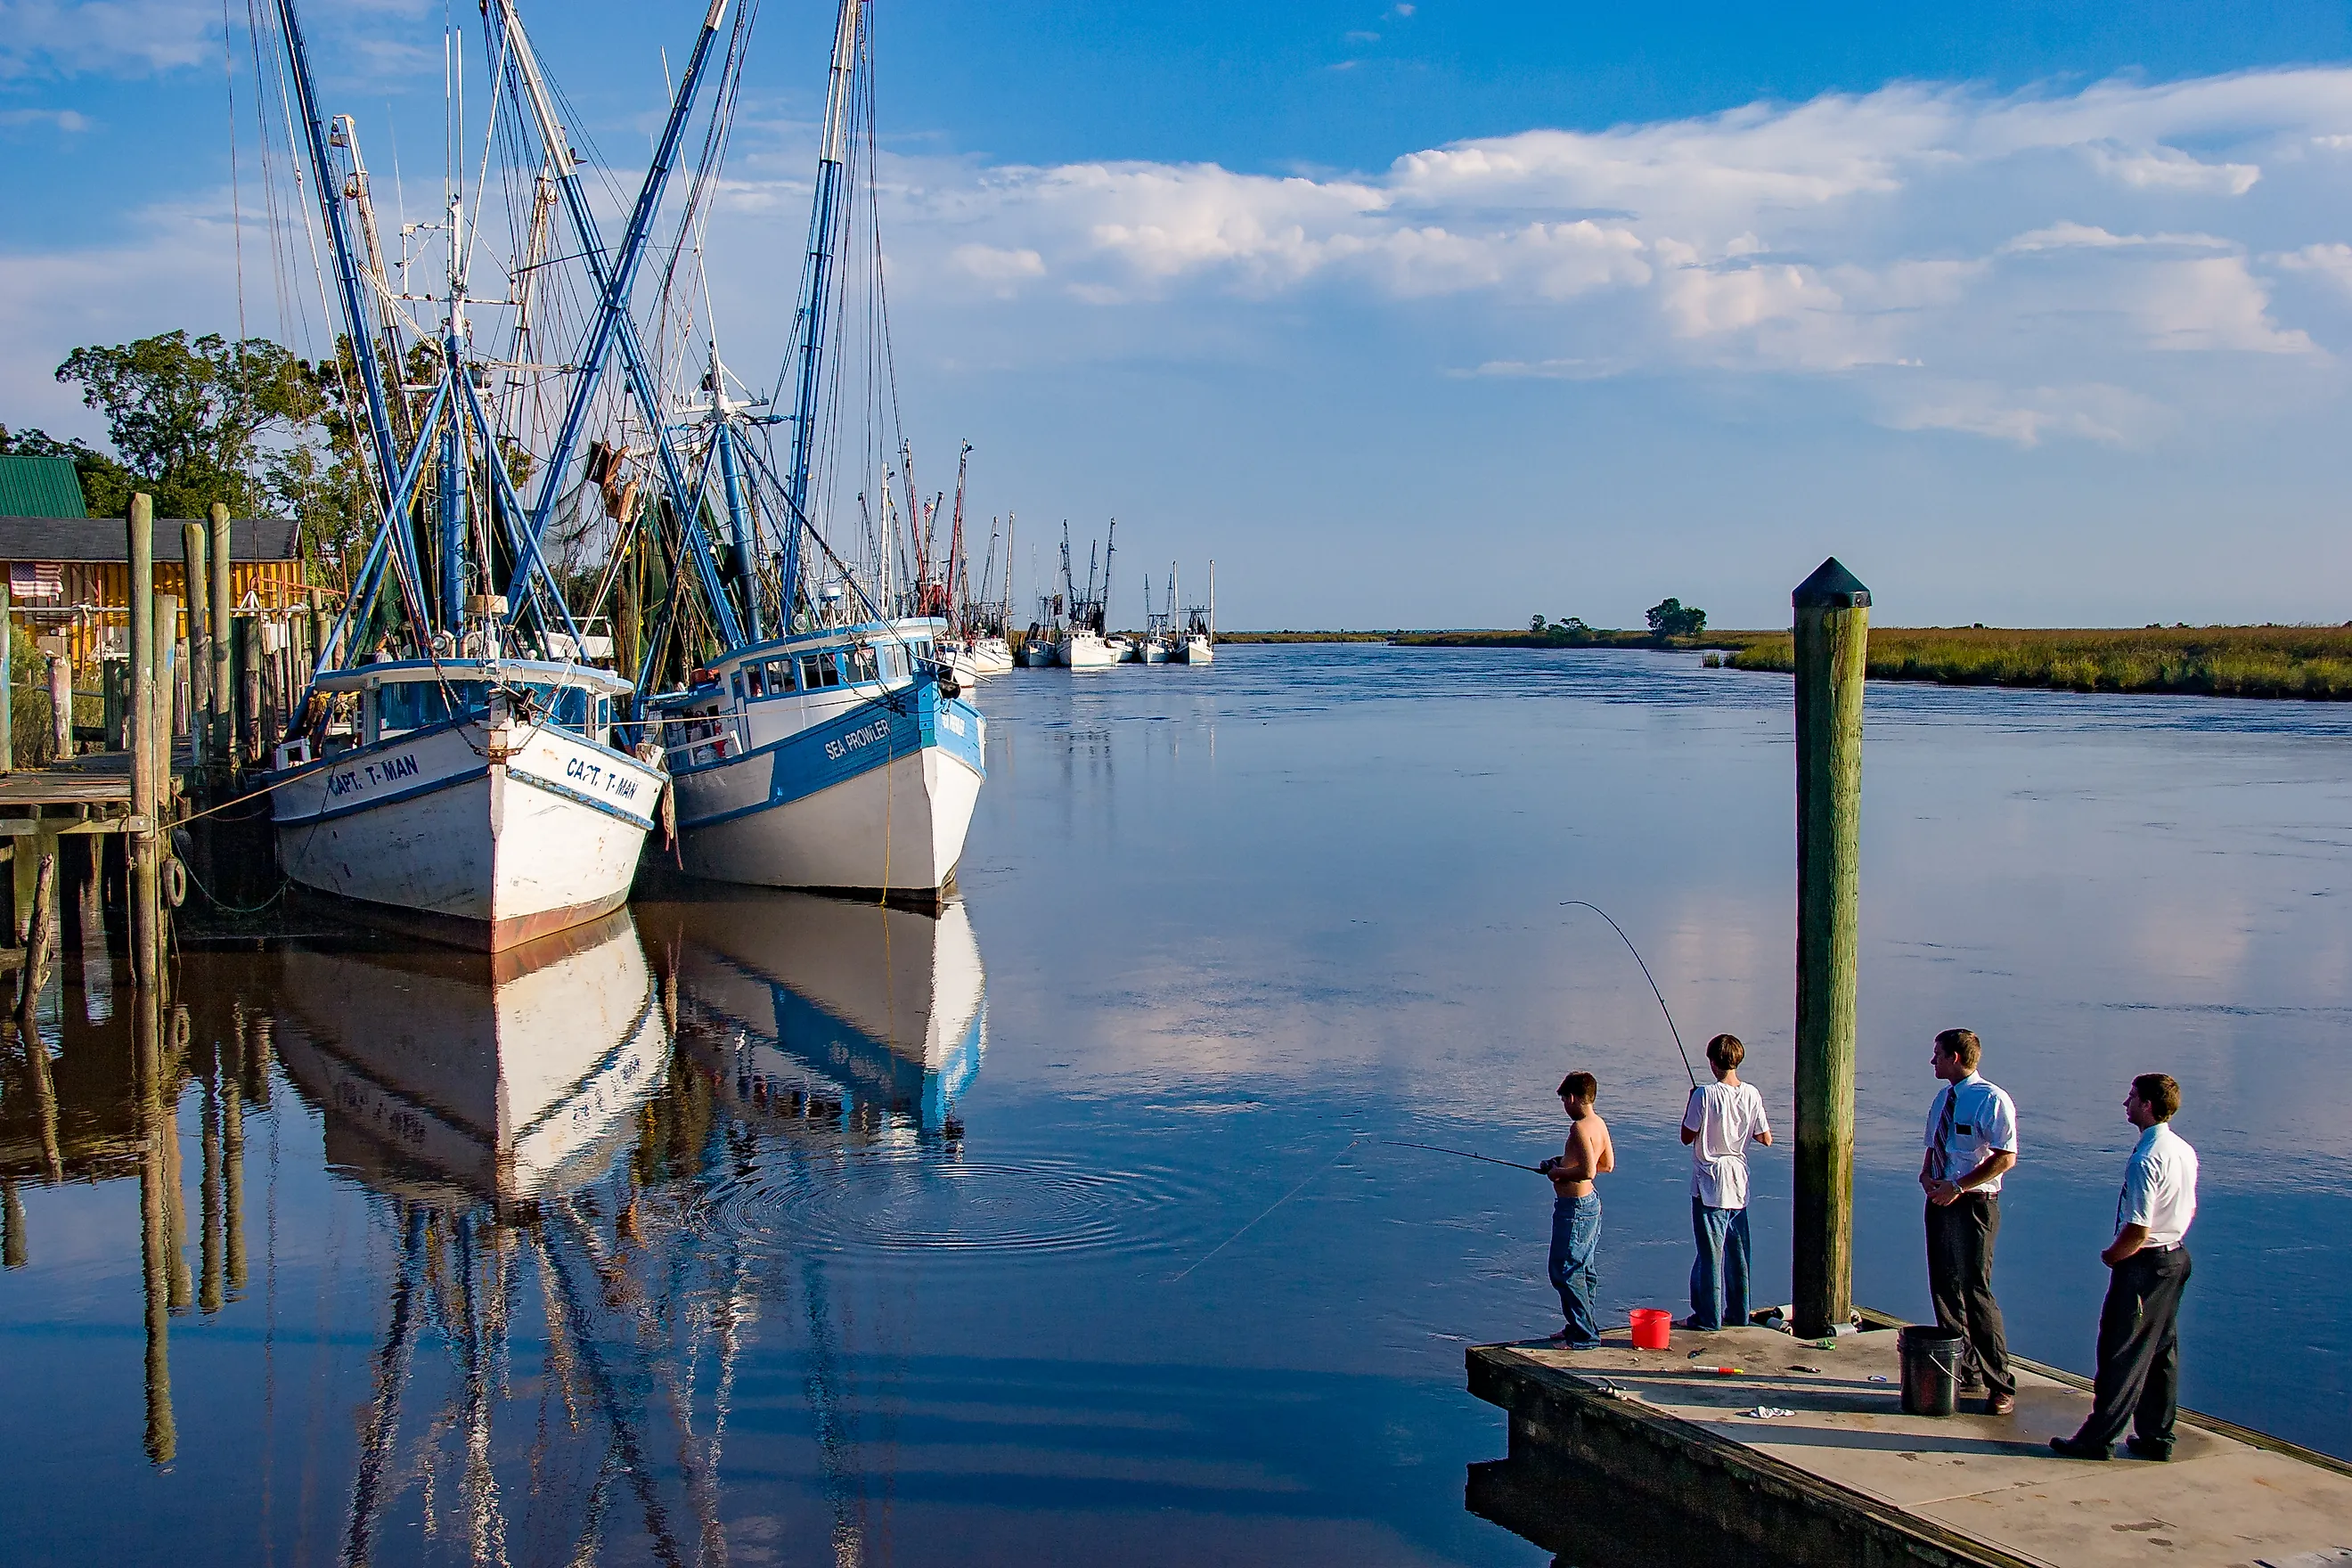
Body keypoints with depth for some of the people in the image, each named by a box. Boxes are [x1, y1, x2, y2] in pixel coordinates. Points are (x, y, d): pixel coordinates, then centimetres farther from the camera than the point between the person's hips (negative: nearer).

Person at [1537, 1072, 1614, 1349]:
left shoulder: (1580, 1127, -22)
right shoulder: (1599, 1123, 7)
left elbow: (1588, 1171, -30)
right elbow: (1608, 1164, 18)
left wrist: (1559, 1172, -14)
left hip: (1574, 1208, -10)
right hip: (1591, 1202, 10)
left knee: (1565, 1271, -3)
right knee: (1583, 1269, 18)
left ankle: (1584, 1336, -1)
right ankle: (1583, 1326, 28)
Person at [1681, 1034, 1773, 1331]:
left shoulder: (1705, 1095, -16)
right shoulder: (1751, 1094, -2)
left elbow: (1687, 1137, -8)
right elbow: (1766, 1139, 4)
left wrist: (1690, 1104, 4)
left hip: (1710, 1186, -5)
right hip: (1739, 1186, 5)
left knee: (1711, 1253, 0)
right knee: (1737, 1251, 13)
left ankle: (1708, 1318, 4)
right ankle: (1738, 1314, 21)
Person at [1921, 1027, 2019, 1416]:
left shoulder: (1991, 1100, -13)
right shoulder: (1942, 1099, 13)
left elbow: (2006, 1157, -17)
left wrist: (1957, 1186, -19)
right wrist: (1927, 1175, 1)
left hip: (1973, 1205, -8)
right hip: (1941, 1201, 8)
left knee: (1976, 1292, -10)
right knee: (1944, 1289, 11)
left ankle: (2001, 1385, -1)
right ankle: (1965, 1369, 24)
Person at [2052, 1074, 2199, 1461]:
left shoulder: (2145, 1160, -24)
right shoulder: (2185, 1151, 6)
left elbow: (2138, 1229, -25)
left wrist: (2111, 1255, -9)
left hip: (2142, 1264, -9)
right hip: (2176, 1258, 9)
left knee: (2121, 1352, -2)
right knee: (2162, 1350, 15)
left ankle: (2098, 1438, 5)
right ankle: (2155, 1436, 22)